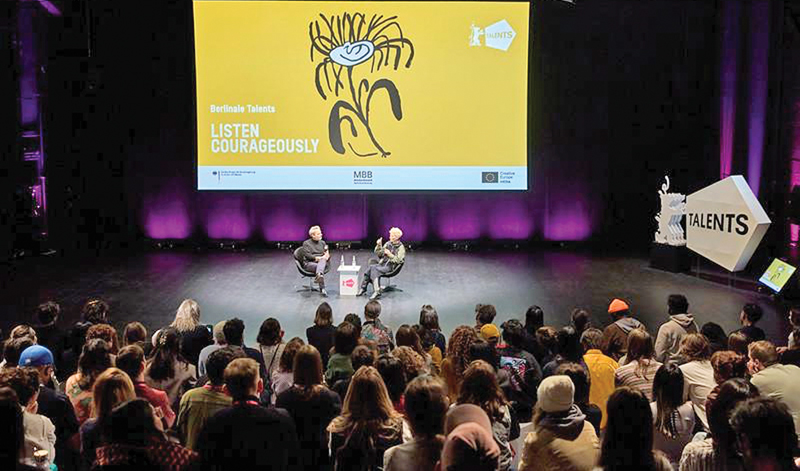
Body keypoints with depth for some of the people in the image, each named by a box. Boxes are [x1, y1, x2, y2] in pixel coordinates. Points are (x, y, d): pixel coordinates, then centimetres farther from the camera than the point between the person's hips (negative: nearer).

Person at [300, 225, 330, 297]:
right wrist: (317, 257, -19)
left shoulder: (322, 242, 21)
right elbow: (307, 255, -5)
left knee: (323, 261, -38)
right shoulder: (306, 243, 9)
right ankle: (322, 289, -48)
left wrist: (327, 256, -11)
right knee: (318, 266, -38)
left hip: (322, 261, 2)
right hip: (309, 263, -2)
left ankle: (319, 275, -70)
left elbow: (327, 254, 15)